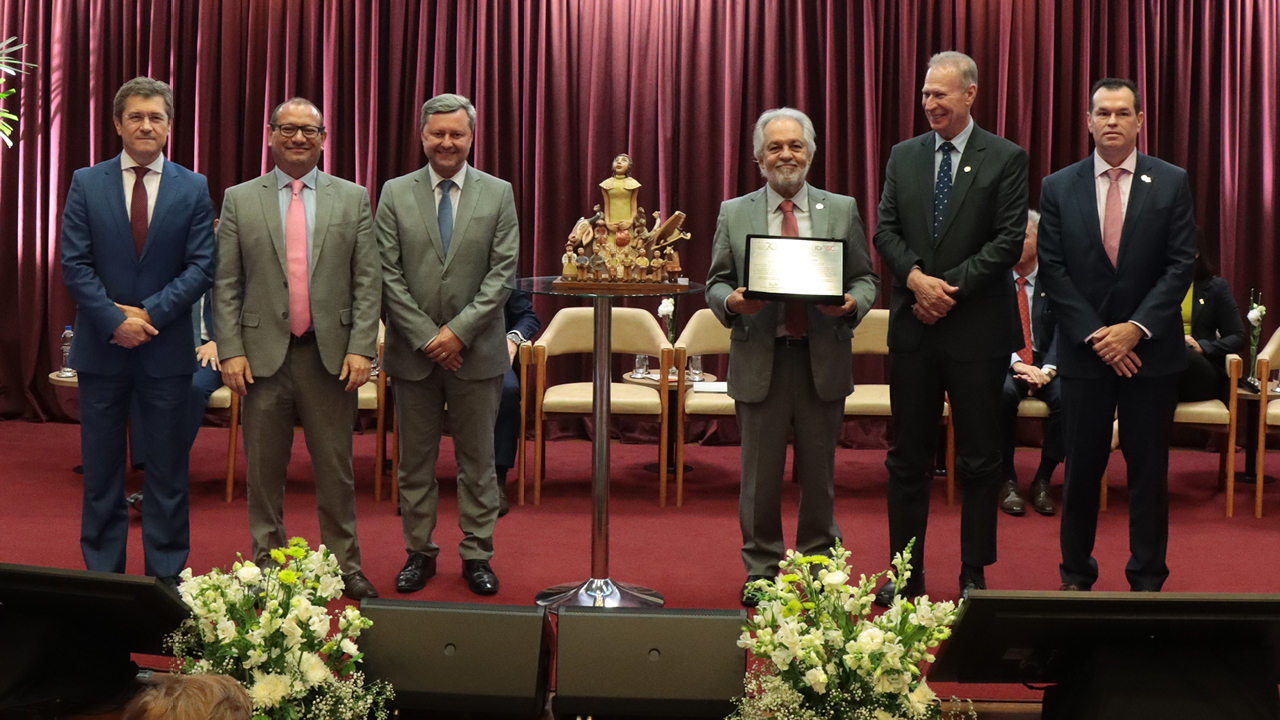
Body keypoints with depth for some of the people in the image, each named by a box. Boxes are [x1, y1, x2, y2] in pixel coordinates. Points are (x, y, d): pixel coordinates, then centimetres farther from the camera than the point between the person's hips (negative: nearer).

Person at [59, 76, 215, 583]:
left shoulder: (193, 189, 2)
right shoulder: (86, 184, 3)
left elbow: (201, 267, -3)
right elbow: (74, 264, -3)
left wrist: (149, 313, -14)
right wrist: (116, 321, -14)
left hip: (165, 347, 0)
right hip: (101, 347, 0)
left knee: (168, 467, 6)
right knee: (101, 470, 8)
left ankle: (166, 575, 15)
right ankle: (101, 574, 18)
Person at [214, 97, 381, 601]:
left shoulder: (353, 199, 6)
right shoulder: (239, 200, 6)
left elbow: (367, 281, 2)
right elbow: (225, 285, 3)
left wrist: (361, 348, -7)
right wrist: (231, 351, -5)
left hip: (331, 354, 0)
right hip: (263, 353, 0)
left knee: (335, 467, 6)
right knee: (264, 469, 7)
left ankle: (345, 565, 17)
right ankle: (267, 565, 19)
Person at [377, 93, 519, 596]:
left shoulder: (498, 194, 3)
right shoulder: (395, 194, 3)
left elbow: (503, 272, -4)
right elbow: (388, 274, -2)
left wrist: (458, 331, -13)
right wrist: (426, 336, -10)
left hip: (477, 352, 0)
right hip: (413, 352, 1)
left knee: (477, 460, 6)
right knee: (415, 461, 9)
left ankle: (477, 555, 17)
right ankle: (419, 552, 20)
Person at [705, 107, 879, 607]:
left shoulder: (842, 210, 8)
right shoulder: (734, 214, 7)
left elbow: (865, 278, 8)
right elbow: (716, 283, 7)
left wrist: (852, 304, -14)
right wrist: (731, 302, -15)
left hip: (823, 360, 1)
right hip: (759, 360, 0)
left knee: (819, 472, 9)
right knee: (760, 473, 6)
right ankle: (761, 569, 20)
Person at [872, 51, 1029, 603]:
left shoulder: (1005, 159, -2)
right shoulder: (903, 156, 10)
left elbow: (1010, 240, -8)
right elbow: (886, 230, 5)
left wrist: (950, 286, -14)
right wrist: (917, 278, -12)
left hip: (977, 327, -3)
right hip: (913, 326, 3)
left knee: (979, 459, 5)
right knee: (908, 457, 8)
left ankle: (974, 575, 16)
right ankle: (906, 573, 17)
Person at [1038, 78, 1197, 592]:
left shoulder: (1172, 183, 1)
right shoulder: (1058, 188, 3)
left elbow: (1181, 264, -3)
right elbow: (1052, 270, -1)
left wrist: (1136, 328, -13)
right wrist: (1096, 335, -10)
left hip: (1151, 349, 0)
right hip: (1084, 351, 0)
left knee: (1148, 467, 5)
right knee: (1082, 466, 6)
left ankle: (1147, 579, 16)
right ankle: (1076, 573, 19)